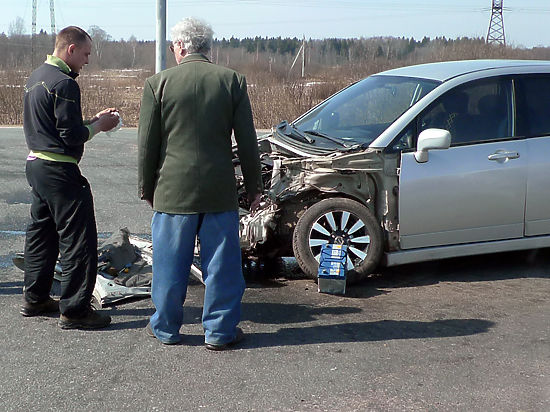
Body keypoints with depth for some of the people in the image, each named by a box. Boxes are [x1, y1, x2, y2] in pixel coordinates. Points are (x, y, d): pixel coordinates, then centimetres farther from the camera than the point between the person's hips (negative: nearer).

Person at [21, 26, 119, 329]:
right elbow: (72, 136, -20)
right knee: (78, 239, -5)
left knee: (41, 233, 18)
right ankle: (74, 310, -2)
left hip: (36, 164, 10)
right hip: (59, 171, -10)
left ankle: (35, 299, 28)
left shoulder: (36, 77, 14)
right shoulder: (64, 83, -17)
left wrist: (92, 120, 13)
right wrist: (99, 125, -4)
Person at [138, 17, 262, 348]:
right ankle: (220, 331, 17)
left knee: (170, 263, 11)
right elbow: (247, 141, 1)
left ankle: (165, 328, 24)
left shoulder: (158, 84, -4)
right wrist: (254, 186, 10)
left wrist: (146, 188, 11)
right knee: (221, 263, 9)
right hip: (220, 191, 1)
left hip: (172, 189, 0)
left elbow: (147, 144, 0)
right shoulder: (233, 81, -1)